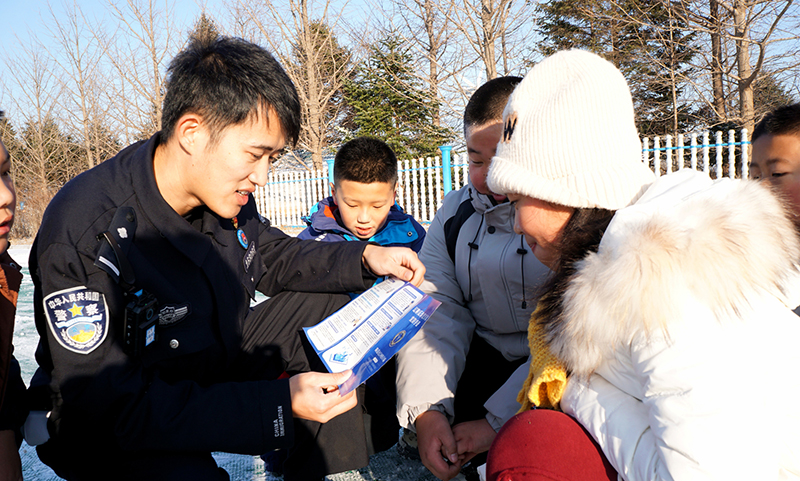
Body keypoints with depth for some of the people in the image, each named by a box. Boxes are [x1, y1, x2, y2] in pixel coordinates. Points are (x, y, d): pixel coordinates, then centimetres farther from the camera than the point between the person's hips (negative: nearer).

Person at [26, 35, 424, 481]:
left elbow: (273, 256, 9)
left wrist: (365, 258, -9)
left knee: (331, 307, -2)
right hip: (108, 430, -7)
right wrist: (278, 406, -37)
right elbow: (110, 407, -31)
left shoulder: (224, 193, -10)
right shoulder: (81, 239, -31)